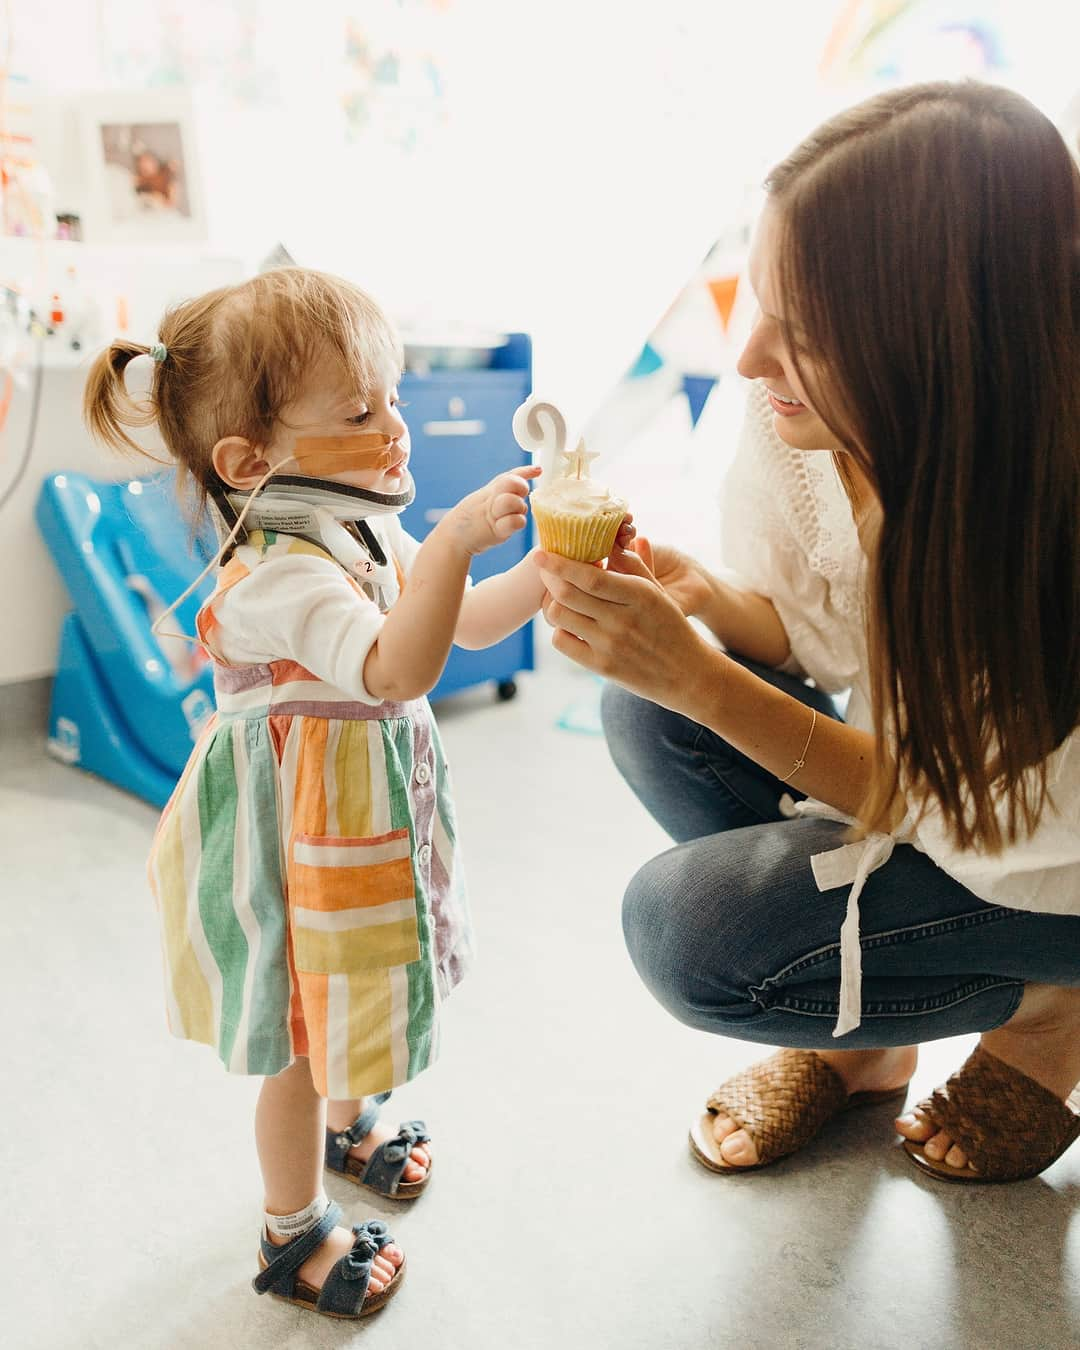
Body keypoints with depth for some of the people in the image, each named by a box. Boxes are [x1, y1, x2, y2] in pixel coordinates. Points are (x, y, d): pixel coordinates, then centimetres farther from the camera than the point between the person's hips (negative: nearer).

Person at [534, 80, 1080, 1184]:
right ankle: (855, 1042, 6)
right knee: (651, 711, -15)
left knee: (690, 930, -20)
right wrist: (706, 600, -27)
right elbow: (810, 629, -4)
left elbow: (973, 818, -25)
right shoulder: (808, 412, -18)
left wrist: (701, 676, -36)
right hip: (915, 756, 6)